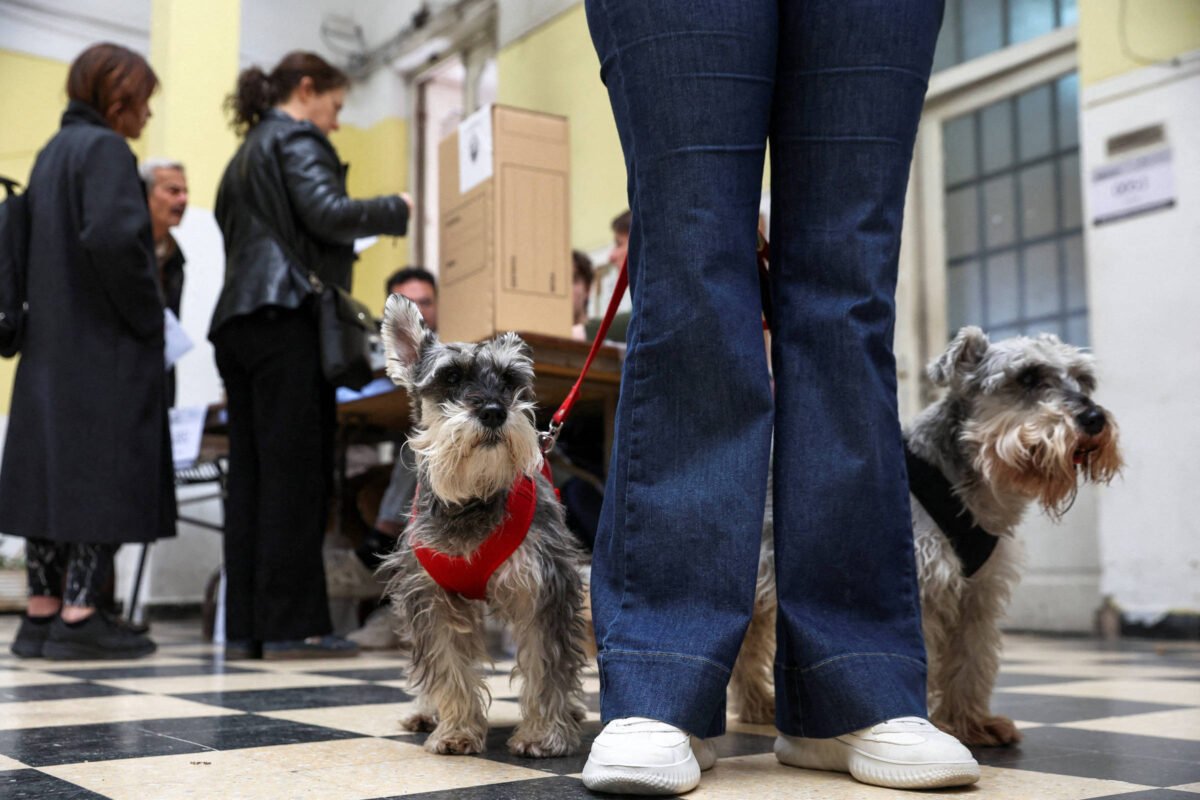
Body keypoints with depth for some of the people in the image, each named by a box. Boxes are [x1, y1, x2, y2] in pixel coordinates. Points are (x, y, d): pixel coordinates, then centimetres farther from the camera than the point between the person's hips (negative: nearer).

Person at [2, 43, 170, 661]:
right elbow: (113, 237, -23)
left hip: (50, 343, 9)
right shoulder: (103, 148, -9)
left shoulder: (53, 152, 18)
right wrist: (146, 316, -13)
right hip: (105, 347, -9)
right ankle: (78, 616, -3)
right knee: (105, 474, -5)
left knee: (53, 467, 9)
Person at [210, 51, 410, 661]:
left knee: (250, 474, 4)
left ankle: (245, 627, 3)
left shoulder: (245, 156, 28)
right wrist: (397, 210, -3)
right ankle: (292, 625, -9)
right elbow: (328, 214, -15)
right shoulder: (298, 139, 1)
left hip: (236, 323, 9)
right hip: (284, 318, -9)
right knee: (295, 472, -9)